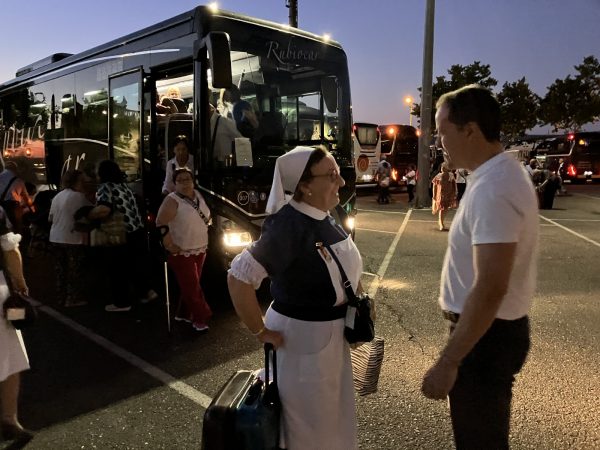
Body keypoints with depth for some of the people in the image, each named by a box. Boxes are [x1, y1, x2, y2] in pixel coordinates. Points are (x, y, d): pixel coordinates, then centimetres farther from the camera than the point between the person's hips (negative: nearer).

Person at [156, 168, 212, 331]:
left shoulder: (197, 195, 7)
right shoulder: (172, 200, -17)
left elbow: (207, 214, 24)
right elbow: (160, 223, -26)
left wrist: (206, 224, 12)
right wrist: (169, 244, -27)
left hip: (200, 250, 8)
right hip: (182, 253, -7)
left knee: (190, 285, 16)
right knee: (191, 287, -4)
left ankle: (184, 314, 30)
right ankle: (201, 318, 7)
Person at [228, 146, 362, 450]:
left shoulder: (324, 217, -1)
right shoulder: (289, 226, -28)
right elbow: (238, 278, -32)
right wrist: (261, 332, -24)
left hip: (331, 331, 8)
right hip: (301, 335, -8)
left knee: (333, 413, 27)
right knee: (309, 424, 13)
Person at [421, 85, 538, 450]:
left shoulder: (492, 190, -26)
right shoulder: (500, 174, 7)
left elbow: (490, 290, -30)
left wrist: (448, 362, -26)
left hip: (486, 336, -10)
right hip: (490, 329, 10)